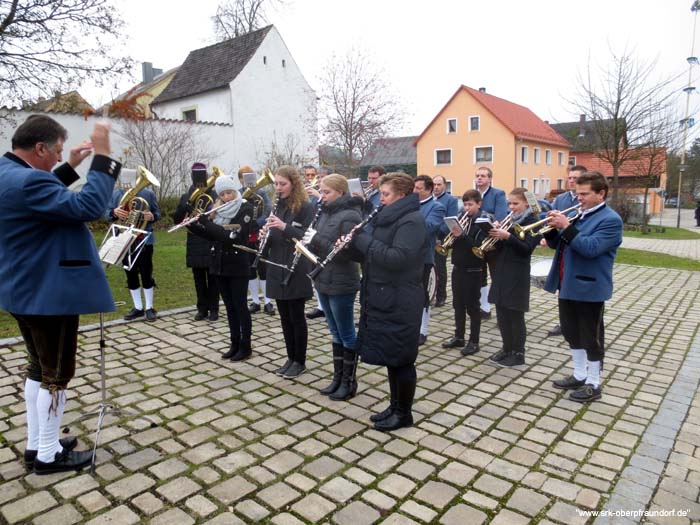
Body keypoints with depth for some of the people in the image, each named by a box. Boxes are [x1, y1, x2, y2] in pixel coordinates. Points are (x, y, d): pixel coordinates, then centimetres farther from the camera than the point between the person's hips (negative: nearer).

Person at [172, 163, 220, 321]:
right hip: (194, 244, 3)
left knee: (212, 277, 3)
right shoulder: (186, 198, 6)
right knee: (198, 278, 9)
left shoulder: (214, 195, -3)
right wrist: (186, 204, -14)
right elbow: (177, 220, 1)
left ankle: (213, 309, 13)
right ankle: (202, 308, 20)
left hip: (211, 242, -3)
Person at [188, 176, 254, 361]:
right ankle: (235, 344, 21)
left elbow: (234, 236, -23)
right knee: (229, 306, 12)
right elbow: (209, 235, 12)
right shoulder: (218, 209, 7)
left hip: (238, 265, -6)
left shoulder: (245, 209, -11)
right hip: (219, 264, 6)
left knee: (240, 306, 1)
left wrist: (206, 221, -20)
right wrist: (192, 225, -3)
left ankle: (246, 346, 11)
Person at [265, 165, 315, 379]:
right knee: (285, 317, 12)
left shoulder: (305, 207, -8)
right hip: (277, 270, 6)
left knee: (296, 316, 3)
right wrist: (265, 235, -7)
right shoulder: (277, 207, 11)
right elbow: (273, 239, 15)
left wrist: (285, 227, -26)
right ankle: (291, 358, 26)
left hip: (297, 271, -6)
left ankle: (300, 361, 17)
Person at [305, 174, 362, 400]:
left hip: (341, 285, -8)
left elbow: (347, 253, -21)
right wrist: (308, 243, -4)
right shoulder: (325, 213, 10)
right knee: (336, 333, 16)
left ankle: (349, 382, 18)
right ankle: (337, 378, 27)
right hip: (324, 281, 8)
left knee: (346, 335, 5)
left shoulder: (350, 216, -14)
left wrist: (317, 240, -22)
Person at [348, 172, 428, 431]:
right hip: (382, 299, 9)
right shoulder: (388, 218, 15)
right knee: (390, 357, 17)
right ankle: (394, 406, 30)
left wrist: (362, 239, -21)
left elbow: (397, 258, -27)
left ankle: (404, 413, 18)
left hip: (399, 303, -9)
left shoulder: (411, 221, -15)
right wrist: (353, 244, -3)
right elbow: (372, 253, 17)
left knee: (400, 358, 2)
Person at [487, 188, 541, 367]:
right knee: (502, 315, 12)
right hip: (500, 273, 7)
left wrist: (507, 236, -27)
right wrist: (495, 234, -7)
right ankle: (507, 349, 25)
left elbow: (527, 248, -17)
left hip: (517, 276, -7)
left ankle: (519, 354, 11)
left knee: (516, 316, 0)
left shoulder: (532, 222, -6)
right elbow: (497, 246, 13)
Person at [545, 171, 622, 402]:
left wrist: (566, 227, -26)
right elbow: (557, 244, 13)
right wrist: (553, 227, -6)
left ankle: (593, 384, 16)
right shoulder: (578, 214, 12)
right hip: (568, 285, 8)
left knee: (591, 337, 4)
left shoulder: (610, 220, -12)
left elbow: (591, 248, -25)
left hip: (590, 288, -8)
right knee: (572, 334, 17)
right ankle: (579, 376, 31)